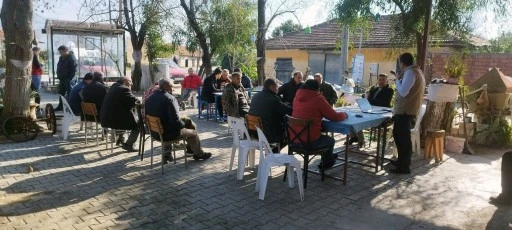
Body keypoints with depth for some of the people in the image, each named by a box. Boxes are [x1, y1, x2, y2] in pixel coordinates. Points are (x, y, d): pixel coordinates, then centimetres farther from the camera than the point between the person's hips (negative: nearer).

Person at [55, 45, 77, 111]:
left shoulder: (71, 58, -12)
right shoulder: (61, 58, 16)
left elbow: (74, 70, -17)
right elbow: (59, 68, 25)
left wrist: (69, 78, -20)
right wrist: (59, 76, 14)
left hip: (68, 79, -9)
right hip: (62, 79, 9)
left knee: (69, 94, -5)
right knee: (61, 93, 14)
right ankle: (60, 106, 24)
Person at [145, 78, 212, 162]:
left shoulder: (149, 98, 1)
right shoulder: (170, 99, -21)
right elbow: (175, 120, -28)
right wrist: (183, 124, -6)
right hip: (168, 134, -7)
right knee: (194, 133, 14)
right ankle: (199, 154, 36)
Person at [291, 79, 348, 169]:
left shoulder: (297, 98, 6)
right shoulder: (318, 99, -13)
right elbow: (335, 117, -6)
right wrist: (344, 114, 14)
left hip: (293, 139, 6)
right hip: (309, 141, -6)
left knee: (323, 137, 34)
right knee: (330, 140, 26)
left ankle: (328, 157, 54)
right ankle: (325, 164, 44)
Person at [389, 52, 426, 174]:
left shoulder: (410, 72, -16)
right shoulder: (416, 71, 16)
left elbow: (403, 92, -22)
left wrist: (397, 80, -7)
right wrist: (400, 80, 12)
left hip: (404, 111, -11)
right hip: (406, 110, 11)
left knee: (404, 138, -5)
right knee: (398, 135, 21)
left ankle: (404, 167, 1)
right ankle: (402, 160, 32)